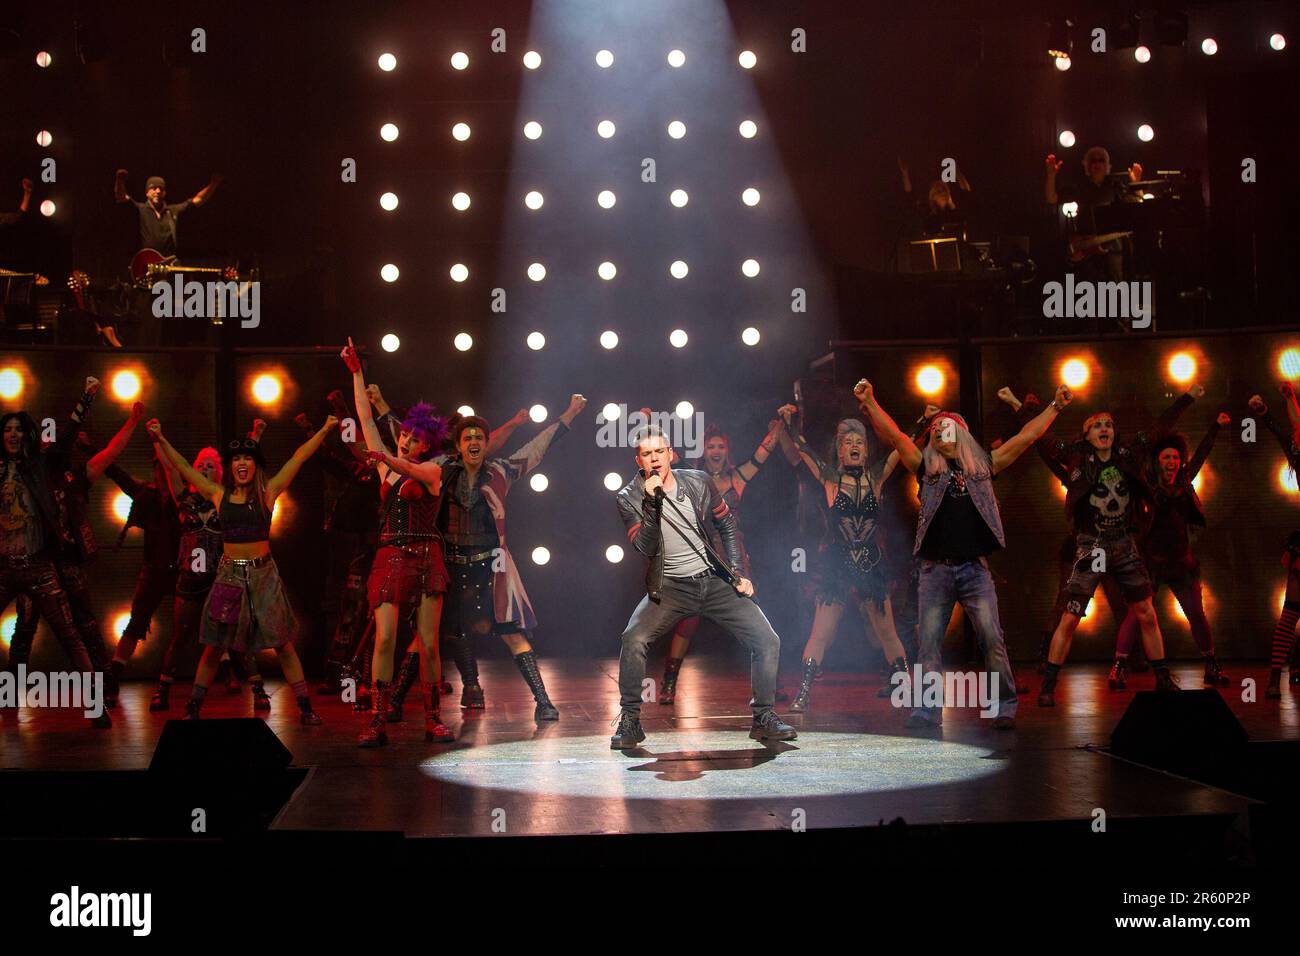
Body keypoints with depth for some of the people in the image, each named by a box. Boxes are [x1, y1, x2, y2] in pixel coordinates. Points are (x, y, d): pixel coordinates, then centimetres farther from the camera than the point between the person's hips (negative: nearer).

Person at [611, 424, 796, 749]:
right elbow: (646, 547, -16)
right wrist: (652, 502, -25)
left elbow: (727, 526, 12)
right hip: (670, 587, -2)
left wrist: (738, 573, 5)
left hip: (715, 580, 2)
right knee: (634, 639, -27)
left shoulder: (698, 482, 1)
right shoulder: (630, 498, -4)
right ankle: (629, 721, -10)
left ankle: (764, 718, 9)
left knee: (767, 640, -8)